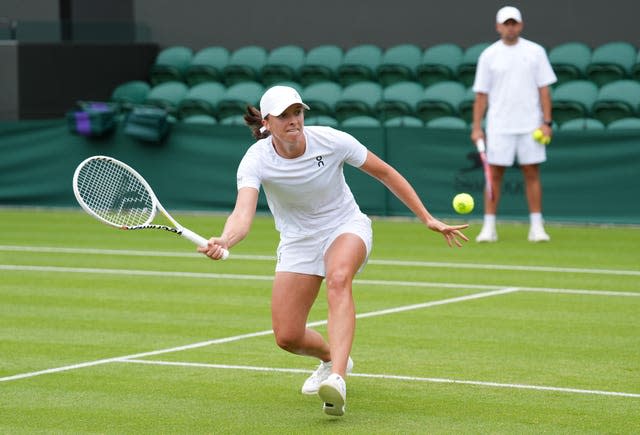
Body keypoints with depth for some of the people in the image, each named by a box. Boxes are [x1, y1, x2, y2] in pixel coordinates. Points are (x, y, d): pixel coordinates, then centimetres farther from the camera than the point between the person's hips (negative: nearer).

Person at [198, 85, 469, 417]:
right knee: (287, 337, -4)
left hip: (346, 227, -2)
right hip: (298, 240, 2)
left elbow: (384, 173, -6)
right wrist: (224, 241, -61)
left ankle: (337, 380, -49)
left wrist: (427, 219, -5)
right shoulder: (256, 160, -22)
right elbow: (243, 214, -37)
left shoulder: (332, 141, -20)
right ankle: (332, 358, 33)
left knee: (338, 278, -38)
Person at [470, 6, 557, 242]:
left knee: (532, 174, 2)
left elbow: (543, 89, 4)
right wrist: (477, 127, -2)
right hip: (499, 127, 0)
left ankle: (536, 227, 6)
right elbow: (481, 95, 4)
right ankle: (489, 227, 3)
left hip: (530, 126, 0)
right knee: (494, 174, -1)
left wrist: (547, 121, -4)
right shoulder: (488, 55, 3)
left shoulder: (535, 52, 4)